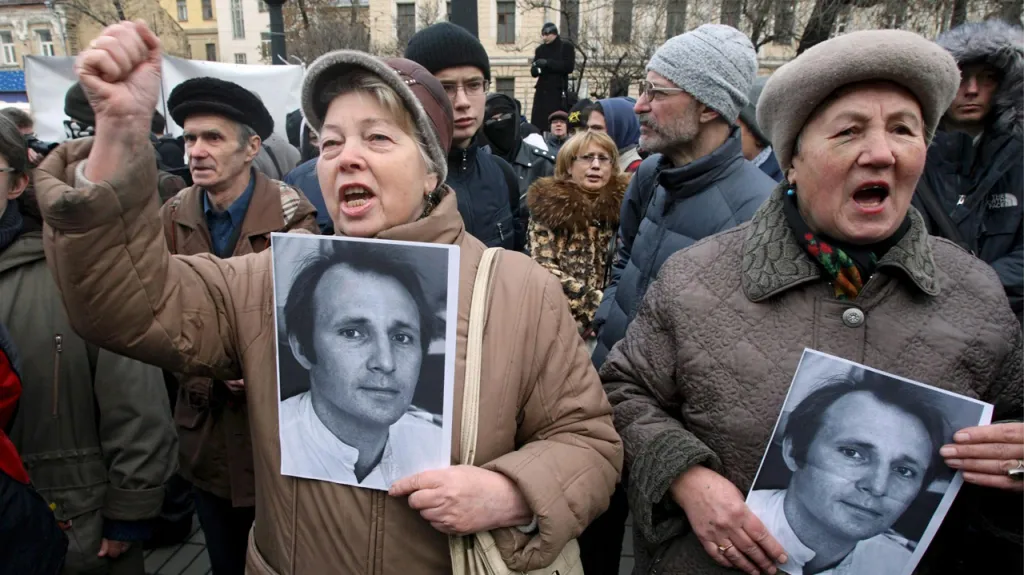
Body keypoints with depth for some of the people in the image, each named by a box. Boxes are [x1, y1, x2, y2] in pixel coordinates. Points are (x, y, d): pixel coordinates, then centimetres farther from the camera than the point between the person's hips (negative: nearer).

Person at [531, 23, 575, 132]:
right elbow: (534, 72, 13)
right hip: (542, 91, 4)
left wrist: (548, 63, -16)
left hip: (558, 91, -4)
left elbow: (569, 67, -10)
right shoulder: (540, 49, 14)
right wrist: (535, 69, -12)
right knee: (537, 124, -4)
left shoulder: (567, 47, 3)